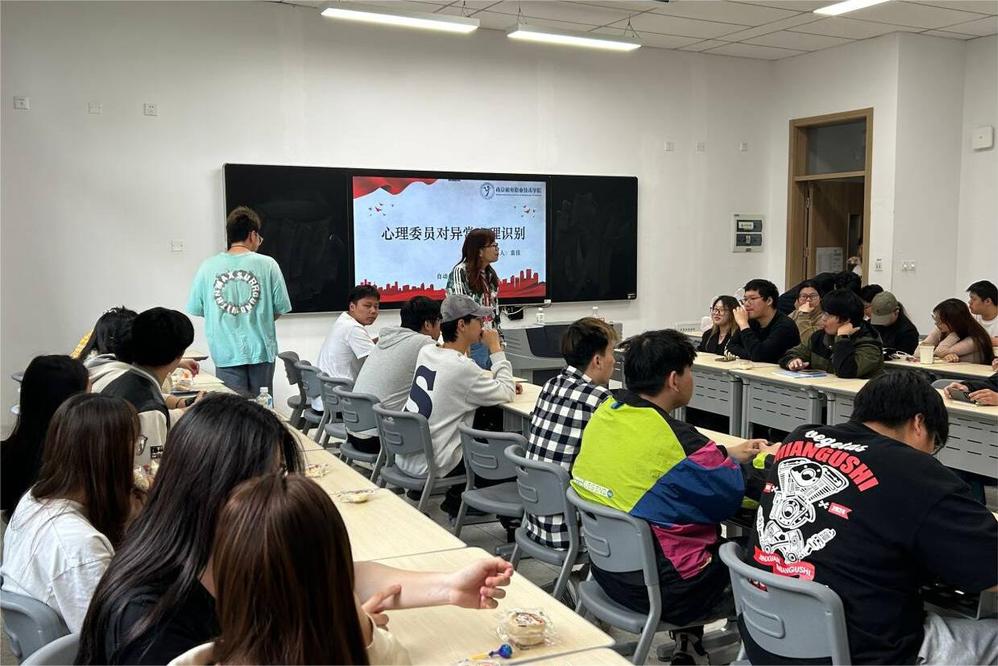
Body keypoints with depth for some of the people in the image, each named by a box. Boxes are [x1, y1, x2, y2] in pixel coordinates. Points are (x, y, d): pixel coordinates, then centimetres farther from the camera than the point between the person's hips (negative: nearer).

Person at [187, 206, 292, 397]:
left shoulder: (208, 267, -3)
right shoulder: (267, 264, -7)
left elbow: (196, 309, 3)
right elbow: (280, 309, -4)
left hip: (226, 354, 1)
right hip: (261, 351, -1)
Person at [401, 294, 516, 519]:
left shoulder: (426, 352, 2)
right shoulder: (462, 367, -22)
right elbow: (507, 394, -10)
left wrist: (505, 382, 8)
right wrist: (496, 349, -5)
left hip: (405, 456, 8)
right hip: (430, 467, -8)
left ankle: (455, 499, 32)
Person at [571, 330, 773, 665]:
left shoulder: (605, 413, -3)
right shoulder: (677, 439, -26)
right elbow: (741, 495, -12)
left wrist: (728, 454, 16)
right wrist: (762, 461, 9)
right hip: (659, 592, -8)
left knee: (717, 536, 28)